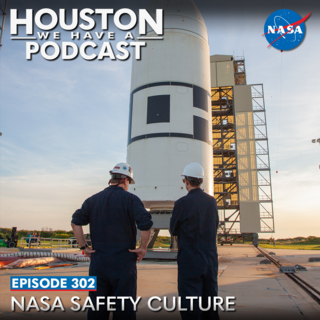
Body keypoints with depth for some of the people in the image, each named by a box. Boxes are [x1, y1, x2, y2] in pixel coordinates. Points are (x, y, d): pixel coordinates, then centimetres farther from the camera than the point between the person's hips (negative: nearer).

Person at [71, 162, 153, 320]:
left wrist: (84, 246, 6)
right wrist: (143, 247, -7)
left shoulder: (93, 199, 8)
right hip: (123, 262, -4)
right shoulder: (130, 199, -6)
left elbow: (76, 222, 3)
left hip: (98, 261, 4)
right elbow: (145, 223, -19)